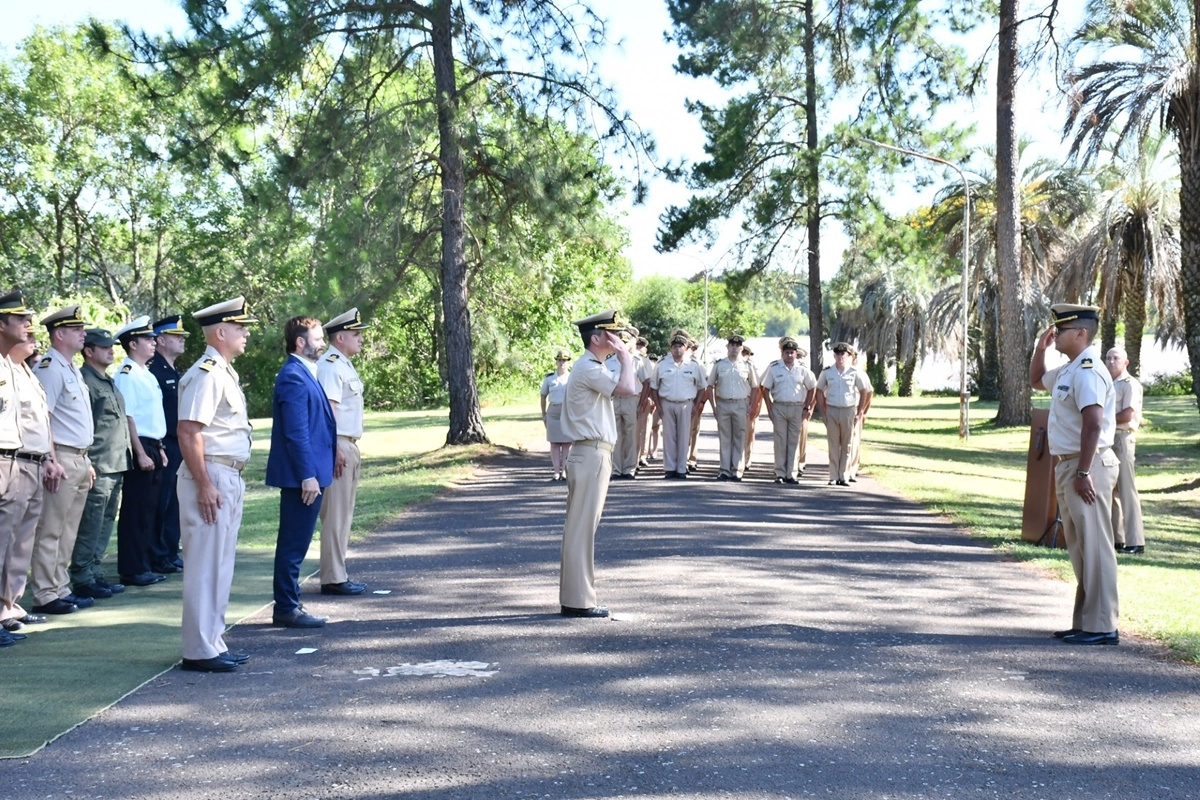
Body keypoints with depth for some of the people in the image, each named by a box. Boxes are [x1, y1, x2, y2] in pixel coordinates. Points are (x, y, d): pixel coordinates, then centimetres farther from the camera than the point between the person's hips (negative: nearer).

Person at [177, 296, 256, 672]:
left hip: (229, 478, 10)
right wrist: (205, 485, -23)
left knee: (220, 566, 14)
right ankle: (199, 651, 0)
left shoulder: (225, 372, 16)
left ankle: (214, 643, 23)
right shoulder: (205, 374, -15)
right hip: (211, 478, -10)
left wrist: (232, 483, 19)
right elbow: (188, 433, -22)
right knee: (205, 566, -5)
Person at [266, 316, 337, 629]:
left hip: (306, 474, 10)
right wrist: (308, 475, -22)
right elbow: (296, 432, -21)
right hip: (301, 476, -10)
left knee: (295, 542, 15)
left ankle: (289, 603, 22)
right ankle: (286, 609, 3)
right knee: (294, 543, -3)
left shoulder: (303, 374, 15)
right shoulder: (294, 377, -16)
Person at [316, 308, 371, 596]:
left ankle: (339, 574, 19)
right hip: (337, 446, -10)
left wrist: (352, 449, 18)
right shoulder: (330, 366, -13)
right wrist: (336, 450, -23)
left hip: (349, 446, 10)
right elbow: (327, 410, -20)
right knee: (335, 514, -6)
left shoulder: (345, 365, 17)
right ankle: (332, 578, -2)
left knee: (344, 514, 13)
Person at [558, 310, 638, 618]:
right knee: (581, 527, -7)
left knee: (582, 527, 12)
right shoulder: (588, 369, -14)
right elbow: (627, 389, -24)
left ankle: (576, 596, 18)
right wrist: (625, 358, -13)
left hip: (594, 455, 11)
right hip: (591, 455, -11)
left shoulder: (594, 368, 19)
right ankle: (577, 601, -4)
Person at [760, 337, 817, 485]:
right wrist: (769, 409, -2)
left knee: (794, 442, 3)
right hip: (779, 407, -1)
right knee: (780, 441, 1)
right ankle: (780, 474, 6)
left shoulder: (802, 369, 3)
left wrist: (806, 408, 4)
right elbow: (765, 389, 4)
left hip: (797, 408, 1)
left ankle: (792, 474, 8)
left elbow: (811, 389, 11)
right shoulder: (774, 368, 1)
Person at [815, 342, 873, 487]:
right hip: (832, 410, 1)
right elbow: (819, 391, 11)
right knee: (833, 445, 3)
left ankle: (844, 476, 9)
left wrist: (860, 412, 2)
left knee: (847, 445, 4)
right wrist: (823, 411, 4)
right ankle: (833, 477, 7)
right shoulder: (827, 372, 3)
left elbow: (865, 392, 5)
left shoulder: (855, 372, -2)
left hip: (849, 411, -1)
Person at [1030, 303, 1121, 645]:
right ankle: (1084, 622, 23)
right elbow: (1036, 381, 36)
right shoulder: (1067, 370, 15)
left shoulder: (1087, 372, -16)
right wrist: (1040, 349, 21)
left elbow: (1093, 425, -25)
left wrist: (1083, 473, -26)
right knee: (1079, 549, 15)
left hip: (1087, 466, -11)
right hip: (1067, 465, 11)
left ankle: (1101, 627, -3)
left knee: (1093, 547, -7)